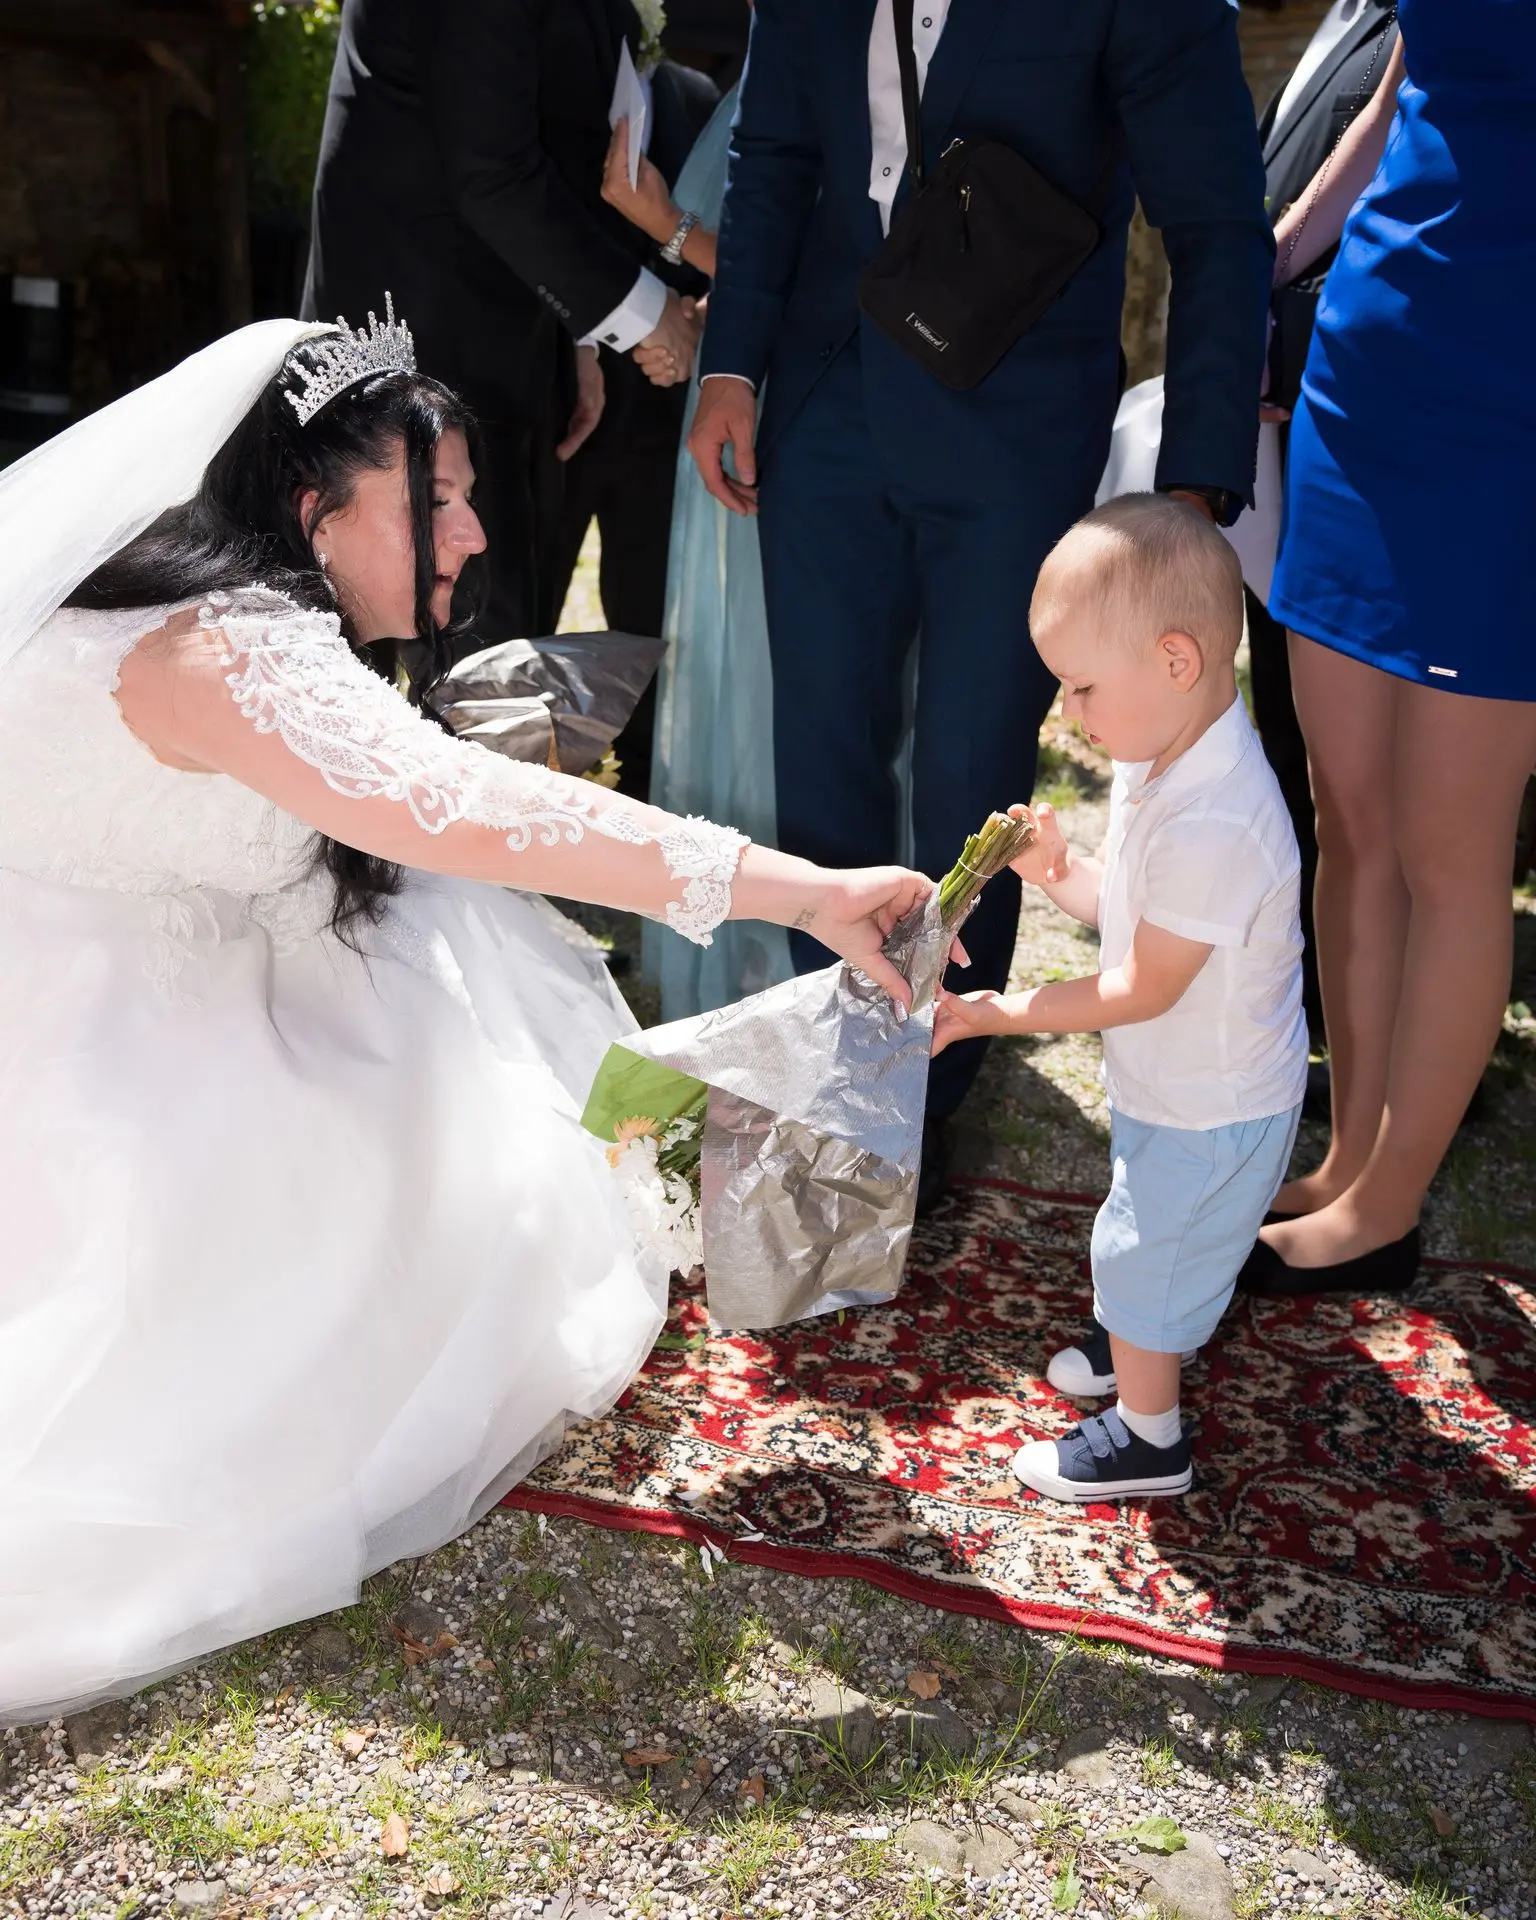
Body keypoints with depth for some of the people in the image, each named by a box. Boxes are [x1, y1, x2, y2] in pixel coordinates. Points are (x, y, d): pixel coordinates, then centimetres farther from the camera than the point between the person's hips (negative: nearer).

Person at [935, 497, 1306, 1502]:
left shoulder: (1211, 825, -37)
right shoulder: (1169, 755, -6)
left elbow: (1141, 991, -28)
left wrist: (1003, 1013, -21)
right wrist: (1060, 872, -12)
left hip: (1210, 1109, -9)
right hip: (1176, 1083, 9)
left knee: (1144, 1257, 10)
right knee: (1151, 1239, 29)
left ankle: (1148, 1437, 31)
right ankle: (1146, 1340, 55)